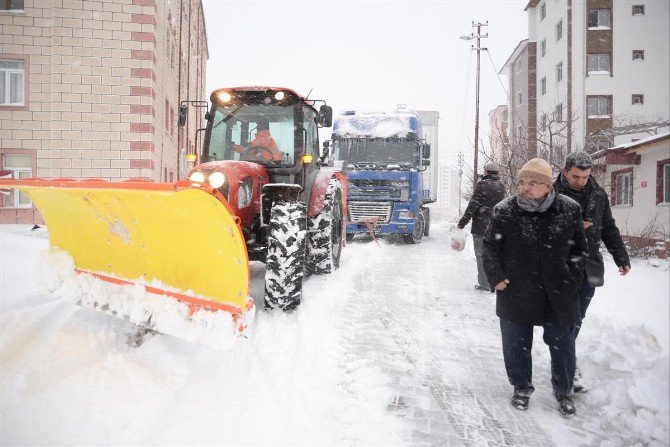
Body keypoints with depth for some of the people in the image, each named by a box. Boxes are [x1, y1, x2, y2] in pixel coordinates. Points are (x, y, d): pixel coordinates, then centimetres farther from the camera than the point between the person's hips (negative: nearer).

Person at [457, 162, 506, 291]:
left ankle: (484, 284, 4)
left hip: (481, 226, -6)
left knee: (481, 255, 2)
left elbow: (473, 205, -14)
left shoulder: (482, 184, -12)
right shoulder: (501, 186, 7)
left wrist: (462, 222, -11)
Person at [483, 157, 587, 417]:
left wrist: (573, 278, 2)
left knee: (562, 344, 14)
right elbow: (490, 246, 0)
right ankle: (522, 388, 35)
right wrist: (496, 276, -9)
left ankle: (563, 392, 36)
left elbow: (579, 248, 7)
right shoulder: (504, 211, -8)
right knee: (516, 344, 12)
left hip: (558, 294, 1)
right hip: (516, 293, 0)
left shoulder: (569, 210, -5)